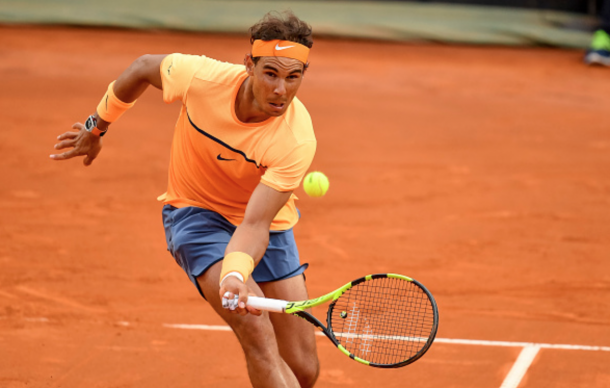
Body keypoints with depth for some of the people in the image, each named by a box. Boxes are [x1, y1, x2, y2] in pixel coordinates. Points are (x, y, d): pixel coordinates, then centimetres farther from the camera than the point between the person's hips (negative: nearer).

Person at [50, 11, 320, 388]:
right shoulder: (201, 76, -26)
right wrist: (96, 127, 10)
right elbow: (144, 68, -3)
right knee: (258, 334, -26)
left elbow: (254, 225, -36)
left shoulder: (297, 140, -30)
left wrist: (236, 275, -56)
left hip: (266, 225, 1)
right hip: (195, 212, -1)